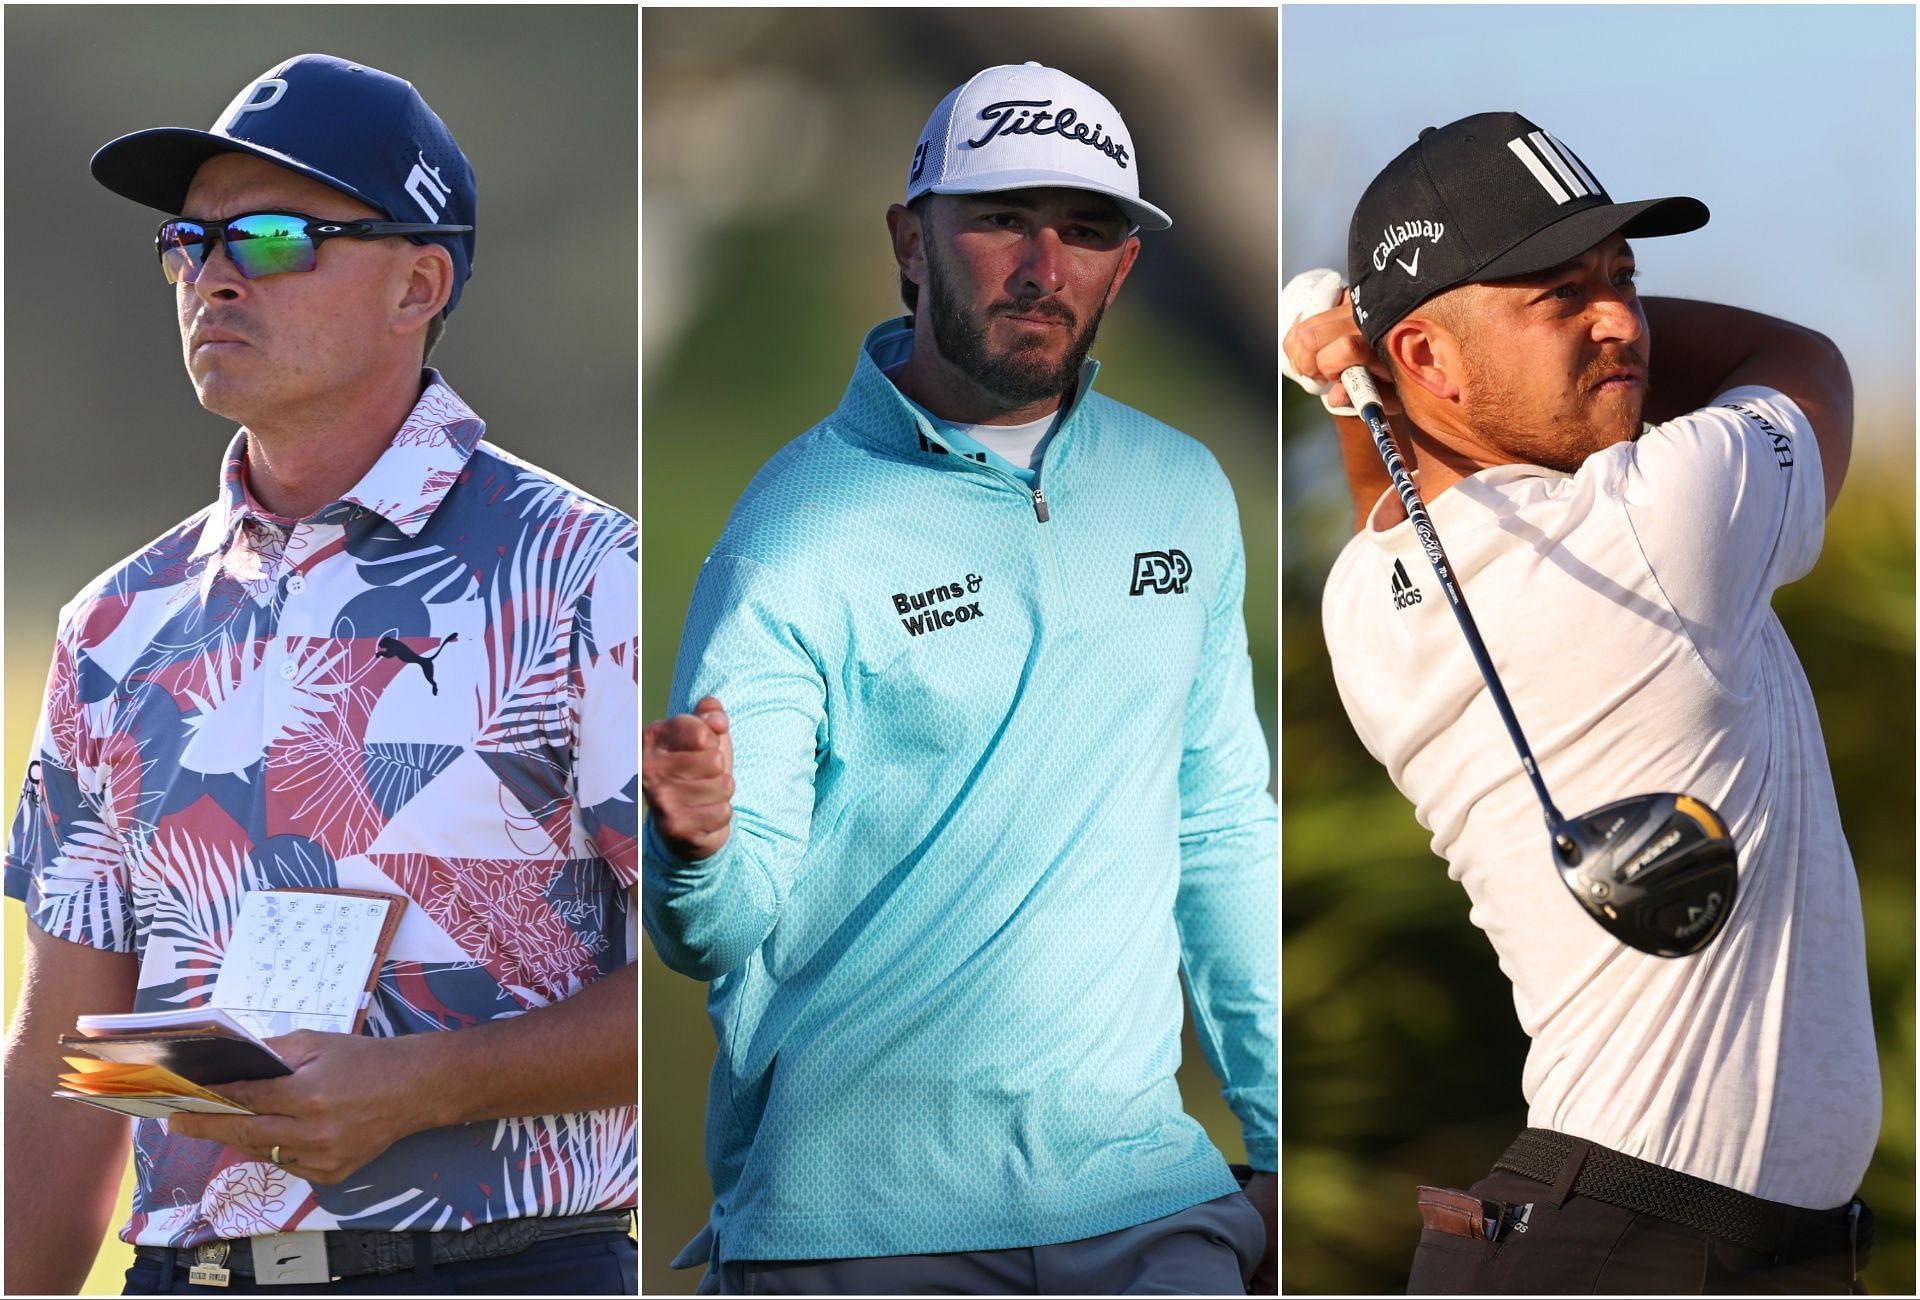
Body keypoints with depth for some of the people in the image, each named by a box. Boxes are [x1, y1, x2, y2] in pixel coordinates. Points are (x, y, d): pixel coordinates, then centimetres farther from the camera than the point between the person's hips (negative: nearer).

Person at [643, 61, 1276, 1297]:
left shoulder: (1184, 495, 8)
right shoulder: (802, 532, -9)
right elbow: (728, 931, -12)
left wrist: (1282, 1137, 14)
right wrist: (696, 848, -34)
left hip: (1141, 1190, 4)